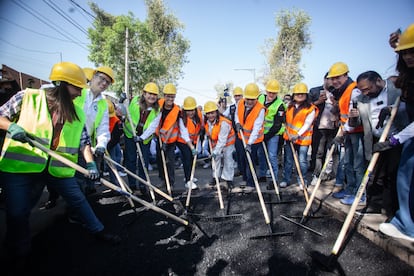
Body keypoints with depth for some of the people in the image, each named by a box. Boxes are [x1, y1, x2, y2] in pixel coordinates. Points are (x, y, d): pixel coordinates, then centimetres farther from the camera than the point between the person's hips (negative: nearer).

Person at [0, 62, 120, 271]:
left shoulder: (77, 112, 3)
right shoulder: (27, 97, -6)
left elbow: (83, 140, 1)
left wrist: (90, 163, -12)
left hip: (59, 168, 3)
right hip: (20, 166, -2)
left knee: (78, 200, 10)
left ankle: (98, 231, 30)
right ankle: (19, 253, 35)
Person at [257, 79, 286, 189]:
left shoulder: (279, 105, -15)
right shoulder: (260, 98, 0)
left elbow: (277, 125, -16)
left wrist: (267, 136, -16)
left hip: (273, 134, -6)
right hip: (261, 132, 6)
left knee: (272, 156, -9)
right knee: (260, 154, 13)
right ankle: (262, 175, 28)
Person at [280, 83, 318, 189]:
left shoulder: (310, 109, -9)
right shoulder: (290, 106, 7)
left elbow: (307, 124, -14)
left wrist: (298, 135, -21)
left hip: (303, 139, -5)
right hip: (289, 138, 5)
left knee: (302, 161, 0)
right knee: (288, 160, 13)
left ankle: (302, 181, 17)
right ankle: (286, 179, 24)